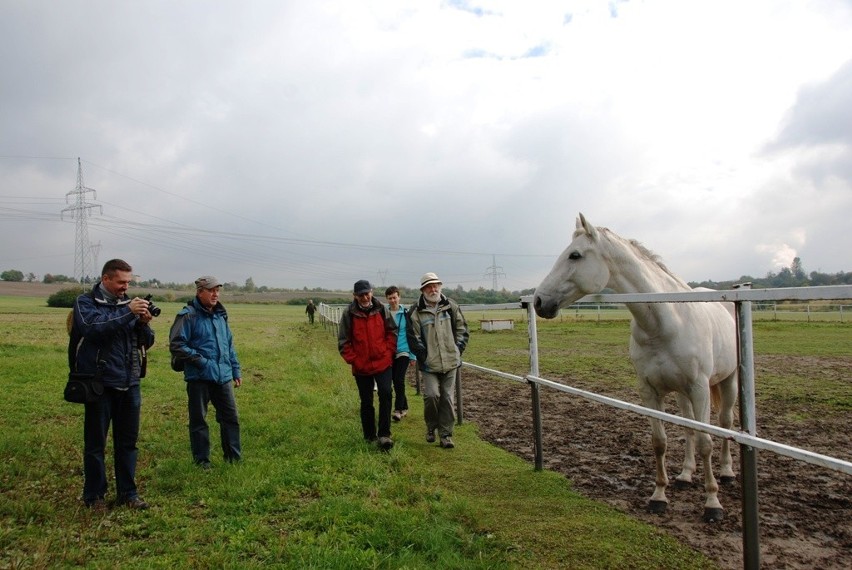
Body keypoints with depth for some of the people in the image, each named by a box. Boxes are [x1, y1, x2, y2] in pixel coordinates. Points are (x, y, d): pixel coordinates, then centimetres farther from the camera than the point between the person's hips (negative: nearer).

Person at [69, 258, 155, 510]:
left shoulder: (129, 303, 9)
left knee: (128, 441, 10)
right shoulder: (85, 302, -1)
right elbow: (94, 328, -22)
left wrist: (144, 324, -12)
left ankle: (127, 492, 20)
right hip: (99, 383, -4)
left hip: (129, 383, 4)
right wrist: (127, 312, -25)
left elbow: (146, 342, 7)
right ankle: (94, 495, 19)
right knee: (95, 442, 6)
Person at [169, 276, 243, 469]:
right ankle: (202, 460, 21)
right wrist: (200, 361, -16)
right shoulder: (188, 315, -8)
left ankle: (234, 457, 21)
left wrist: (236, 371, 19)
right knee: (198, 420, 7)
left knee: (231, 417, 8)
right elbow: (176, 345, -13)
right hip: (199, 377, -6)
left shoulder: (221, 315, 13)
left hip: (223, 376, 6)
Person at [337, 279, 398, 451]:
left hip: (383, 363, 0)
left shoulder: (381, 309, -2)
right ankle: (369, 436, 25)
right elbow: (343, 341, -2)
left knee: (386, 394, -13)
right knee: (366, 401, 10)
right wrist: (353, 360, -8)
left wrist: (389, 352, -2)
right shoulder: (349, 313, -7)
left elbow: (392, 331, 7)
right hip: (361, 366, 0)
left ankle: (384, 435, -5)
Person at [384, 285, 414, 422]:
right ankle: (404, 407, 24)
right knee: (396, 381, 10)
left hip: (403, 352, -3)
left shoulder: (406, 314, -4)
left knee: (399, 380, -14)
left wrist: (413, 355, -1)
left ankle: (398, 410, -6)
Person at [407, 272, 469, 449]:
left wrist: (458, 348, 3)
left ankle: (446, 434, 15)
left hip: (450, 361, 3)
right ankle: (431, 426, 15)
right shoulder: (416, 311, -5)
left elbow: (462, 329, 11)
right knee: (431, 395, -12)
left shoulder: (450, 306, 4)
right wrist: (423, 355, -7)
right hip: (429, 363, -2)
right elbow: (413, 337, -3)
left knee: (448, 398, 4)